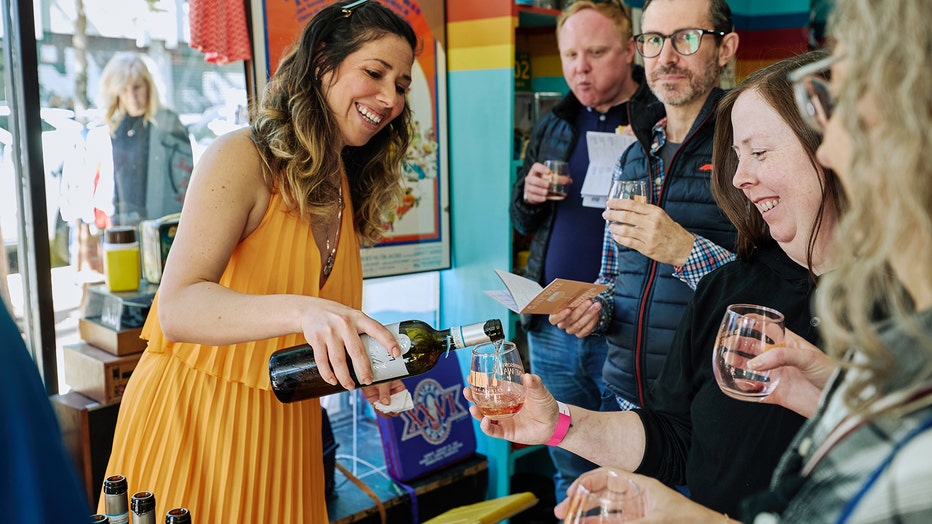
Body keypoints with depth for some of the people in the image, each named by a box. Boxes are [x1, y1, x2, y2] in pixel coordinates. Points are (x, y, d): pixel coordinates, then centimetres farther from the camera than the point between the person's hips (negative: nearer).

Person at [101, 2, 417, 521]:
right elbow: (178, 310, -29)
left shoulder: (349, 189, 6)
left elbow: (316, 336, 11)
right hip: (196, 416, -6)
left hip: (284, 431, 6)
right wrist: (302, 310, -44)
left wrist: (364, 368, -8)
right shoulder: (241, 159, -16)